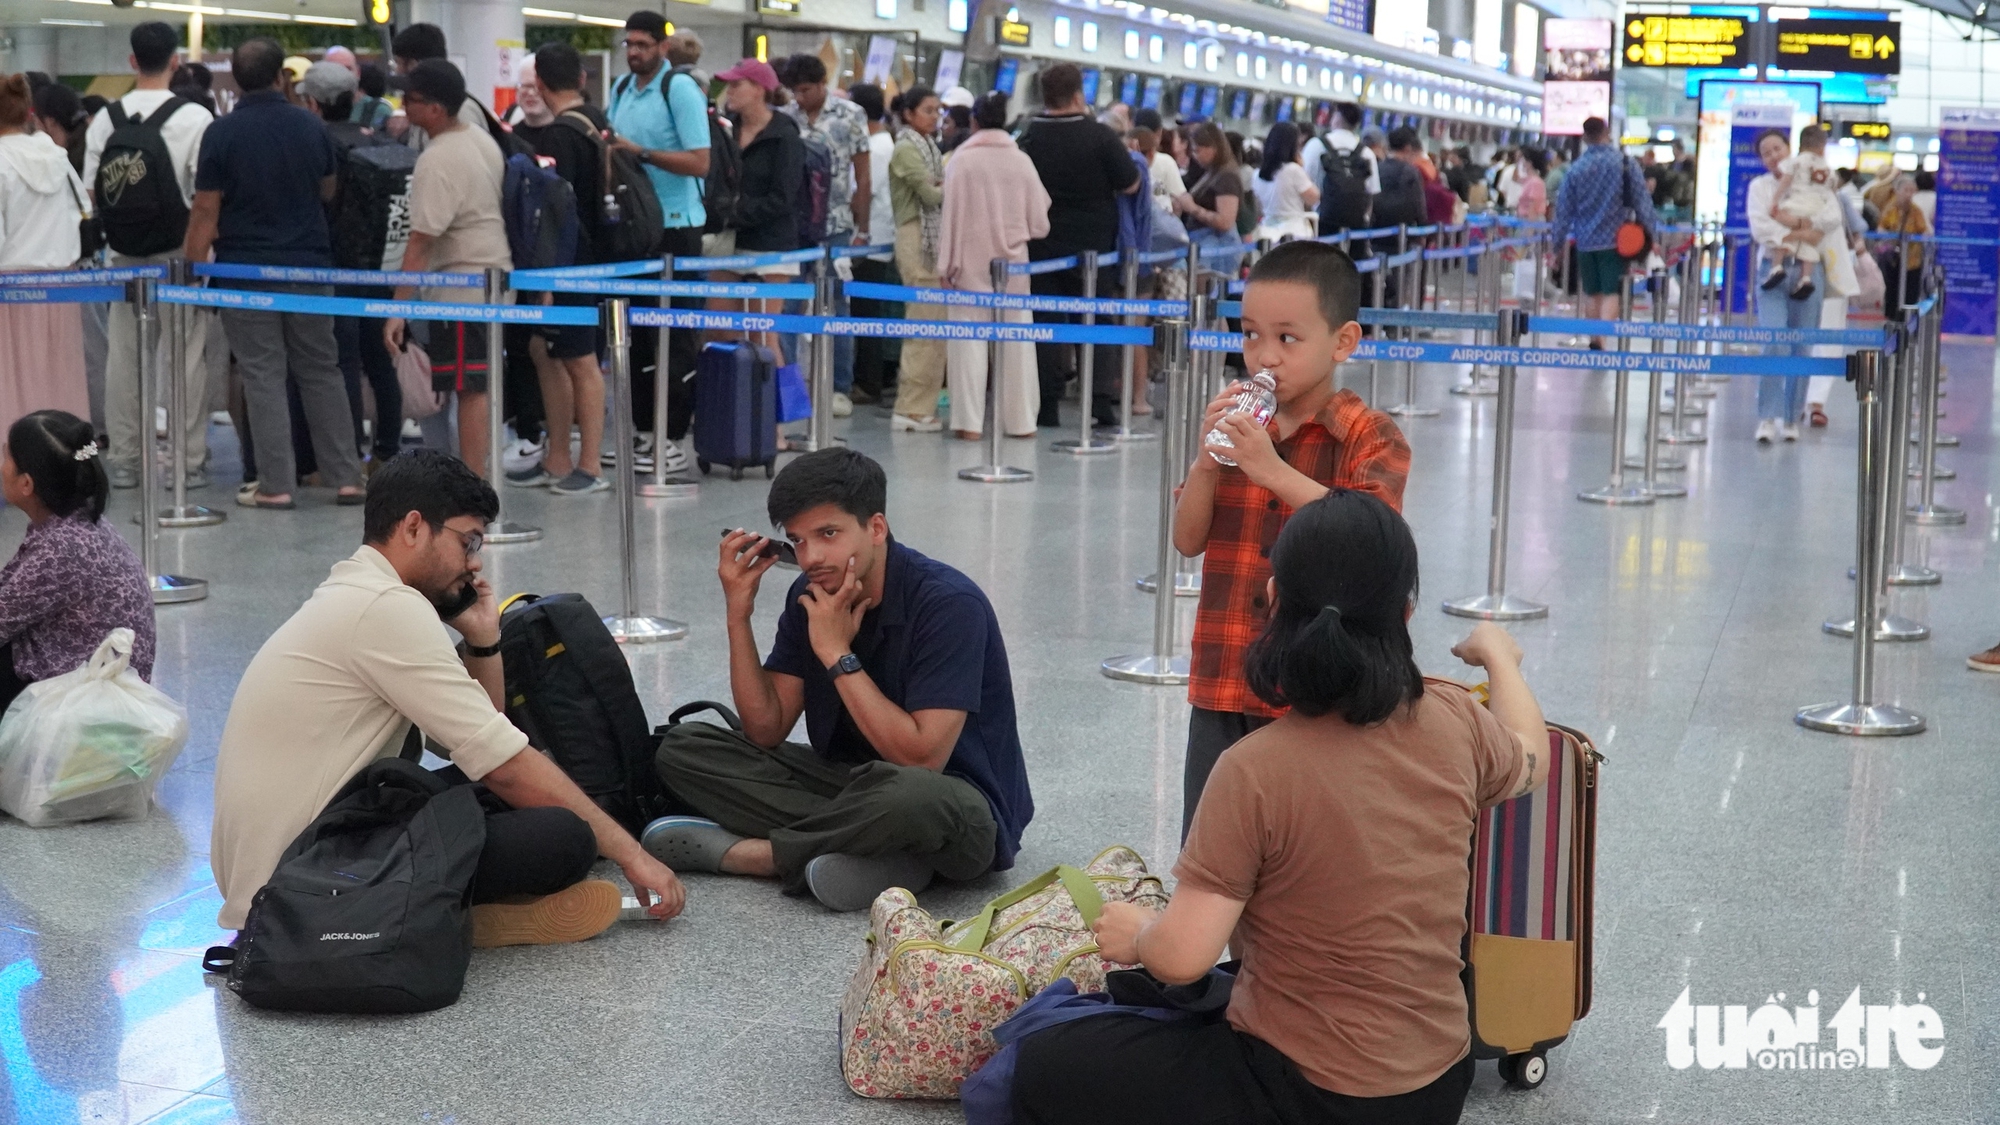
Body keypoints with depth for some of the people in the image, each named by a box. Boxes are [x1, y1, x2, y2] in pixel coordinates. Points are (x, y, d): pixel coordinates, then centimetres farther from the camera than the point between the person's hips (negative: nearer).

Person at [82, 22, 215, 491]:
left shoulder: (106, 119, 0)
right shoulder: (194, 118, -10)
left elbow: (92, 192, 2)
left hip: (125, 252, 3)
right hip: (179, 251, -3)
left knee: (123, 355, 9)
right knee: (185, 356, 3)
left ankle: (123, 458, 14)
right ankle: (187, 460, 5)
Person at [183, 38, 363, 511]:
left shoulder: (222, 132, -9)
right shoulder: (310, 126, 2)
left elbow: (205, 212, -8)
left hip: (246, 268, -3)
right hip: (309, 265, 3)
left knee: (263, 376, 0)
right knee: (322, 371, 10)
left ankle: (275, 484, -1)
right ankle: (345, 476, 10)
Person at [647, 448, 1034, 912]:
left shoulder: (948, 604, -20)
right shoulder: (812, 596, 0)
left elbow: (922, 759, -26)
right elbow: (766, 730, 0)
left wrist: (837, 654, -22)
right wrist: (739, 614, -11)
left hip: (963, 813, -7)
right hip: (852, 782, 7)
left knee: (907, 796, -43)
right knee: (680, 753, -6)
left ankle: (742, 851, -16)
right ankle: (883, 853, -19)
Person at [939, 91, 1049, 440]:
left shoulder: (960, 161, -7)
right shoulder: (1021, 161, -1)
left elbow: (951, 214, -5)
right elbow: (1038, 222, 2)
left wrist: (947, 264, 1)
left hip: (971, 261, -2)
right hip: (1012, 259, 2)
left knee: (970, 336, 1)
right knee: (1016, 339, 8)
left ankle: (970, 420, -2)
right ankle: (1019, 419, 11)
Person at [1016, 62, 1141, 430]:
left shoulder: (1028, 138, -3)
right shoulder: (1099, 136, -12)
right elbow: (1131, 183, -5)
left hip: (1042, 244, 2)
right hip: (1092, 245, -1)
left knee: (1045, 321, 7)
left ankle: (1048, 403, 5)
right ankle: (1101, 399, -1)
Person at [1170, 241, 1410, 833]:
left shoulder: (1369, 437, -6)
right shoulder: (1238, 426, 10)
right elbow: (1188, 540, 7)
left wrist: (1275, 471, -27)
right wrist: (1207, 462, -11)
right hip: (1224, 688, 5)